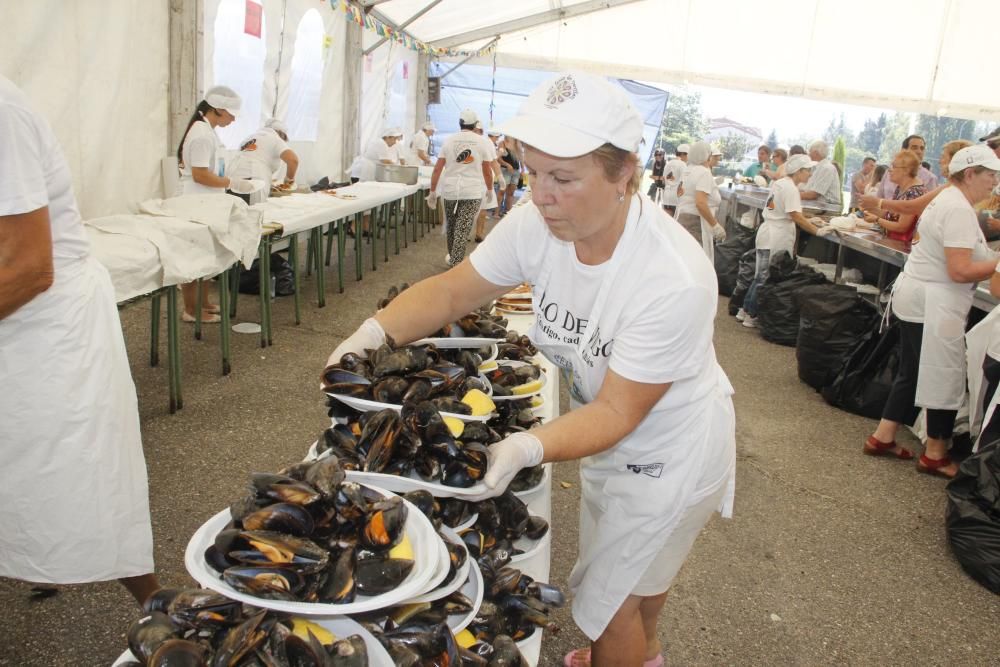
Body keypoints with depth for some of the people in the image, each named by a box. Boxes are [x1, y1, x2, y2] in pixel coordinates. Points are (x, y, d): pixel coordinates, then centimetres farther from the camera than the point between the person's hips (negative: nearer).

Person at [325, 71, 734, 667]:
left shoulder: (676, 279, -37)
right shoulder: (538, 223, -20)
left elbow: (618, 413, -32)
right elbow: (452, 291, -12)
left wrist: (527, 449, -47)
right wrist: (376, 331, -29)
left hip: (669, 456, -6)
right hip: (612, 437, 7)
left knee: (607, 597, 10)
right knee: (634, 571, 31)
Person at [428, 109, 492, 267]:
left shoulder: (449, 140, 3)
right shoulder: (481, 142, 0)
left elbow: (437, 169, -1)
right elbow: (487, 171, 3)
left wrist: (432, 192, 5)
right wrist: (489, 189, 18)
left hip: (450, 190, 2)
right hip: (472, 192, -2)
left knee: (451, 225, 20)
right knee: (463, 229, -3)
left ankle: (452, 256, 37)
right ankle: (456, 263, -7)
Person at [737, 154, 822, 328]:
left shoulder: (780, 183, 13)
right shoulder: (790, 188, -16)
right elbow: (796, 217, -23)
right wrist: (818, 231, -24)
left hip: (770, 234, 9)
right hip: (777, 238, -9)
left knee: (761, 276, 15)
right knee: (766, 278, -3)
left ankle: (746, 310, 21)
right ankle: (753, 316, 3)